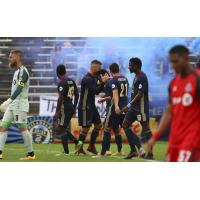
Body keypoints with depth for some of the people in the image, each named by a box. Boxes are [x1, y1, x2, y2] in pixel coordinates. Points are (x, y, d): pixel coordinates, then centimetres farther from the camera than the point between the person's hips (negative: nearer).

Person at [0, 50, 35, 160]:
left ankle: (31, 154, -1)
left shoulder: (23, 71, -12)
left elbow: (19, 88, -23)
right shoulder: (17, 71, 18)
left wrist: (10, 100, -32)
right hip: (12, 104, 10)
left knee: (23, 128, -7)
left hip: (20, 103, -10)